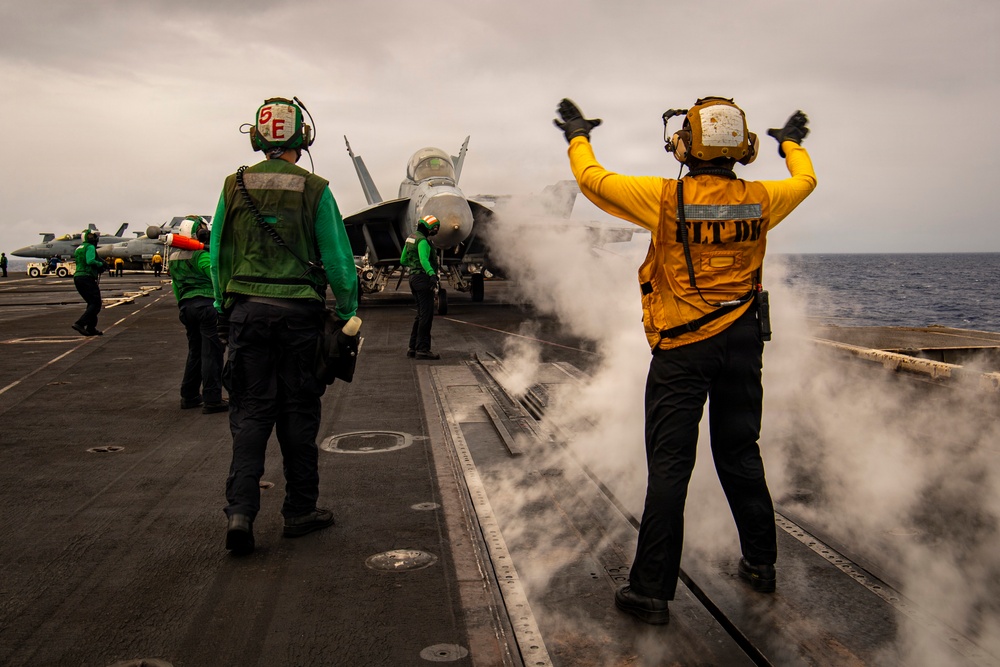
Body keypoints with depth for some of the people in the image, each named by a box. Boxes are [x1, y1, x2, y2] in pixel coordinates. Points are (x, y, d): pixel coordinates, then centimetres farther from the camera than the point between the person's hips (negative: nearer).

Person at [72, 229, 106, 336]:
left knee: (92, 303, 16)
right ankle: (80, 323, -19)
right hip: (87, 278, -10)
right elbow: (90, 261, -21)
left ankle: (91, 328, 13)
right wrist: (100, 264, -4)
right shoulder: (90, 247, -6)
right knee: (96, 304, -8)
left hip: (77, 277, 10)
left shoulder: (79, 248, 23)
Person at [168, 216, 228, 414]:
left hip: (186, 306, 8)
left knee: (195, 351, 19)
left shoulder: (174, 255, 14)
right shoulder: (200, 255, -12)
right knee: (211, 353, -4)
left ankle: (189, 396, 23)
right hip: (206, 304, -8)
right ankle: (212, 400, -4)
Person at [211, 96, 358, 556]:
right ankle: (300, 511, 18)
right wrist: (348, 313, 6)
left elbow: (218, 256, 7)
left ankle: (240, 511, -4)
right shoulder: (314, 190, -5)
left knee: (250, 412, 7)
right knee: (297, 413, 9)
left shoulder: (235, 186, 2)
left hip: (246, 310, 2)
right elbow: (337, 259, -4)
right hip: (298, 312, -2)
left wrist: (225, 311, 16)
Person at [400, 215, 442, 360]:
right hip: (423, 278, -10)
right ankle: (422, 349, -10)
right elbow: (424, 259, -31)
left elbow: (403, 260, 24)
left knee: (421, 314, 15)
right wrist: (432, 274, -45)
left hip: (414, 277, 10)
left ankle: (413, 347, 17)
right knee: (426, 314, -9)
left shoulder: (411, 238, 16)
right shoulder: (422, 240, -14)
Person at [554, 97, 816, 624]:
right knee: (741, 456, 18)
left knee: (669, 467, -2)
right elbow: (805, 180, 23)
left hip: (682, 349, -4)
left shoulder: (667, 199, -12)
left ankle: (651, 590, 3)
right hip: (743, 344, 4)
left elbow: (592, 179, 0)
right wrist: (792, 142, 43)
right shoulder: (760, 200, -1)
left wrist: (578, 135, 20)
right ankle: (761, 564, 32)